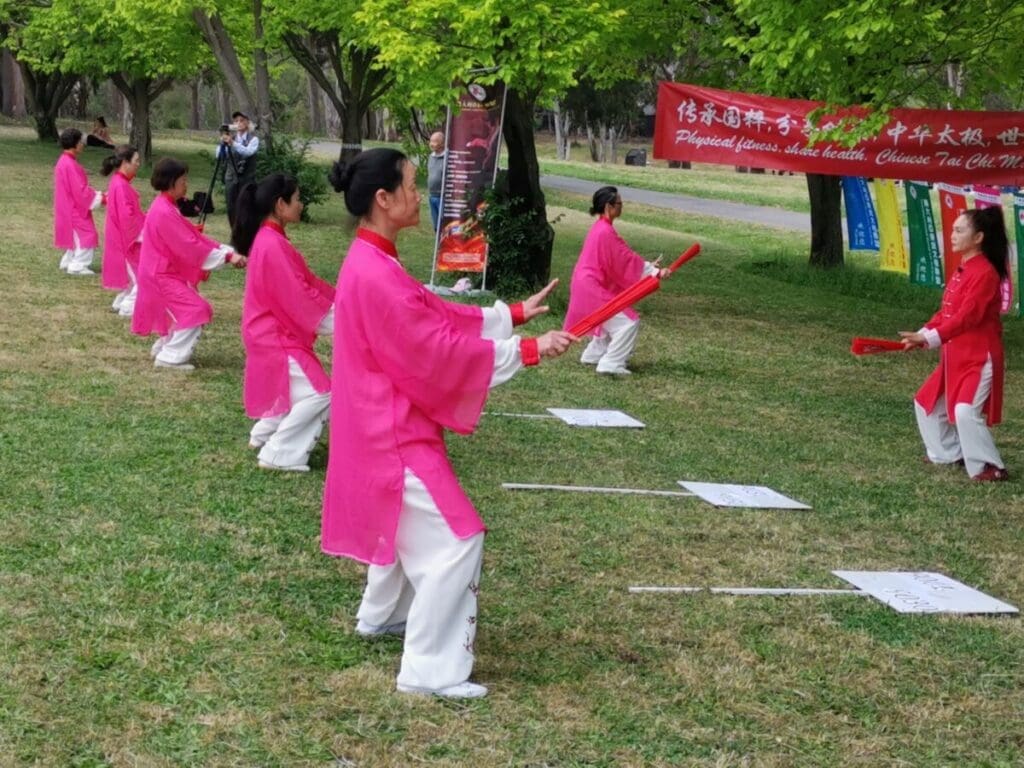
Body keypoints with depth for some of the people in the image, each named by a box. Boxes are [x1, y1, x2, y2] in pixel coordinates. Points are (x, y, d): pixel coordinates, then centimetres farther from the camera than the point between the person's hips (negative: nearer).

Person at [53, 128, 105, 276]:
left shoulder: (64, 162, 10)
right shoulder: (70, 165, -23)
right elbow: (80, 191, -24)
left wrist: (97, 194, 9)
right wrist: (100, 198, -15)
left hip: (70, 209, 10)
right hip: (74, 210, -10)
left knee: (76, 236, 20)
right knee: (86, 236, -6)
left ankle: (68, 262, 27)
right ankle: (78, 266, -5)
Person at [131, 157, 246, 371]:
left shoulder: (166, 207, 10)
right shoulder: (164, 213, -23)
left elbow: (192, 235, 10)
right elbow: (190, 247, -24)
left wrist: (228, 251, 0)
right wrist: (227, 256, -20)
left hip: (166, 273, 10)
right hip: (162, 275, -10)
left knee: (185, 312, 17)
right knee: (195, 311, -13)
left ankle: (163, 349, 27)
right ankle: (170, 357, -8)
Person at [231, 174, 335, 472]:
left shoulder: (269, 239, 8)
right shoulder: (273, 246, -24)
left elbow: (304, 281, 13)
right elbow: (298, 297, -23)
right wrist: (336, 319, -14)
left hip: (275, 333, 10)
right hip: (276, 337, -10)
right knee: (318, 394, -9)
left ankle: (265, 434, 32)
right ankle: (277, 454, -3)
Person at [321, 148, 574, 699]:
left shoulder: (372, 264, 8)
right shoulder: (374, 276, -26)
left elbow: (437, 317, 12)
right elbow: (438, 351, -25)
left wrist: (514, 314, 8)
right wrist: (528, 351, -20)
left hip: (389, 424, 11)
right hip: (392, 432, -11)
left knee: (409, 523, 30)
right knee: (455, 540, -10)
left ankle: (383, 615, 51)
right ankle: (430, 670, -5)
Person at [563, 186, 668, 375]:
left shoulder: (601, 228, 10)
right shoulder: (605, 232, -22)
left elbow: (622, 258, 15)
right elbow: (625, 260, -17)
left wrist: (648, 267, 9)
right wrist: (654, 271, -10)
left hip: (590, 285, 10)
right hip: (593, 288, -10)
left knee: (613, 321, 26)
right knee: (629, 322, -8)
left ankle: (593, 355, 33)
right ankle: (610, 364, -8)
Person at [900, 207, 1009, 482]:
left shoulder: (985, 273, -19)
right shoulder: (961, 270, 12)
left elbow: (967, 317, -25)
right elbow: (946, 311, 14)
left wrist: (929, 338, -29)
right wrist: (921, 334, 1)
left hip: (979, 358, -10)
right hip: (955, 356, 10)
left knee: (966, 411, -24)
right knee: (927, 403, 17)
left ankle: (990, 467, -11)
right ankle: (950, 452, 32)